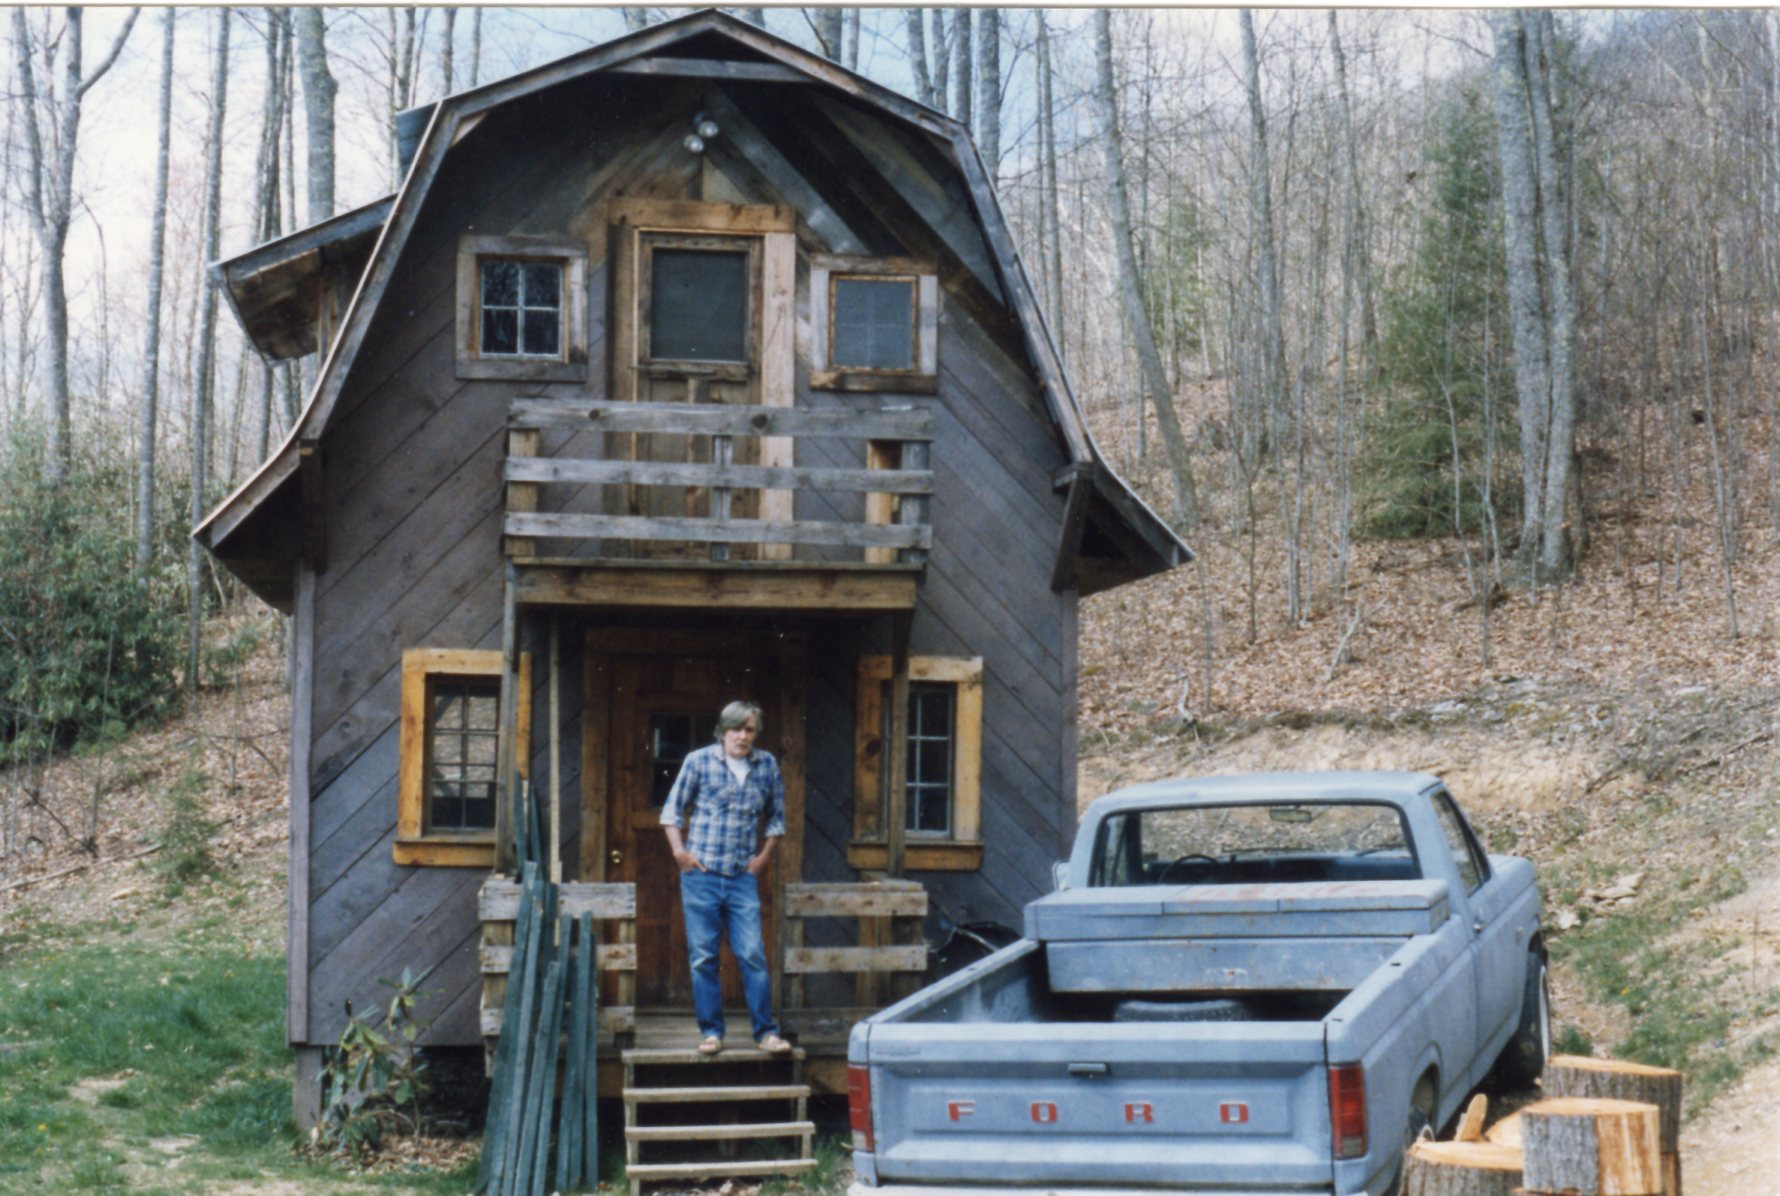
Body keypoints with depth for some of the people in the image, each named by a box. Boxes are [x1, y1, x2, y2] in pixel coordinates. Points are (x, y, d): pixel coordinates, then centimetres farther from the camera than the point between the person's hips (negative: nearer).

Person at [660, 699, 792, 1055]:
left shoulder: (767, 765, 7)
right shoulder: (699, 761, 1)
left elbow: (776, 816, 17)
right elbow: (673, 810, 8)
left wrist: (764, 856, 8)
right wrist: (679, 851, -1)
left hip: (743, 878, 1)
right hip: (701, 874, -1)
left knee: (753, 955, -5)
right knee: (703, 957, 2)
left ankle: (766, 1031, 2)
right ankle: (711, 1031, 10)